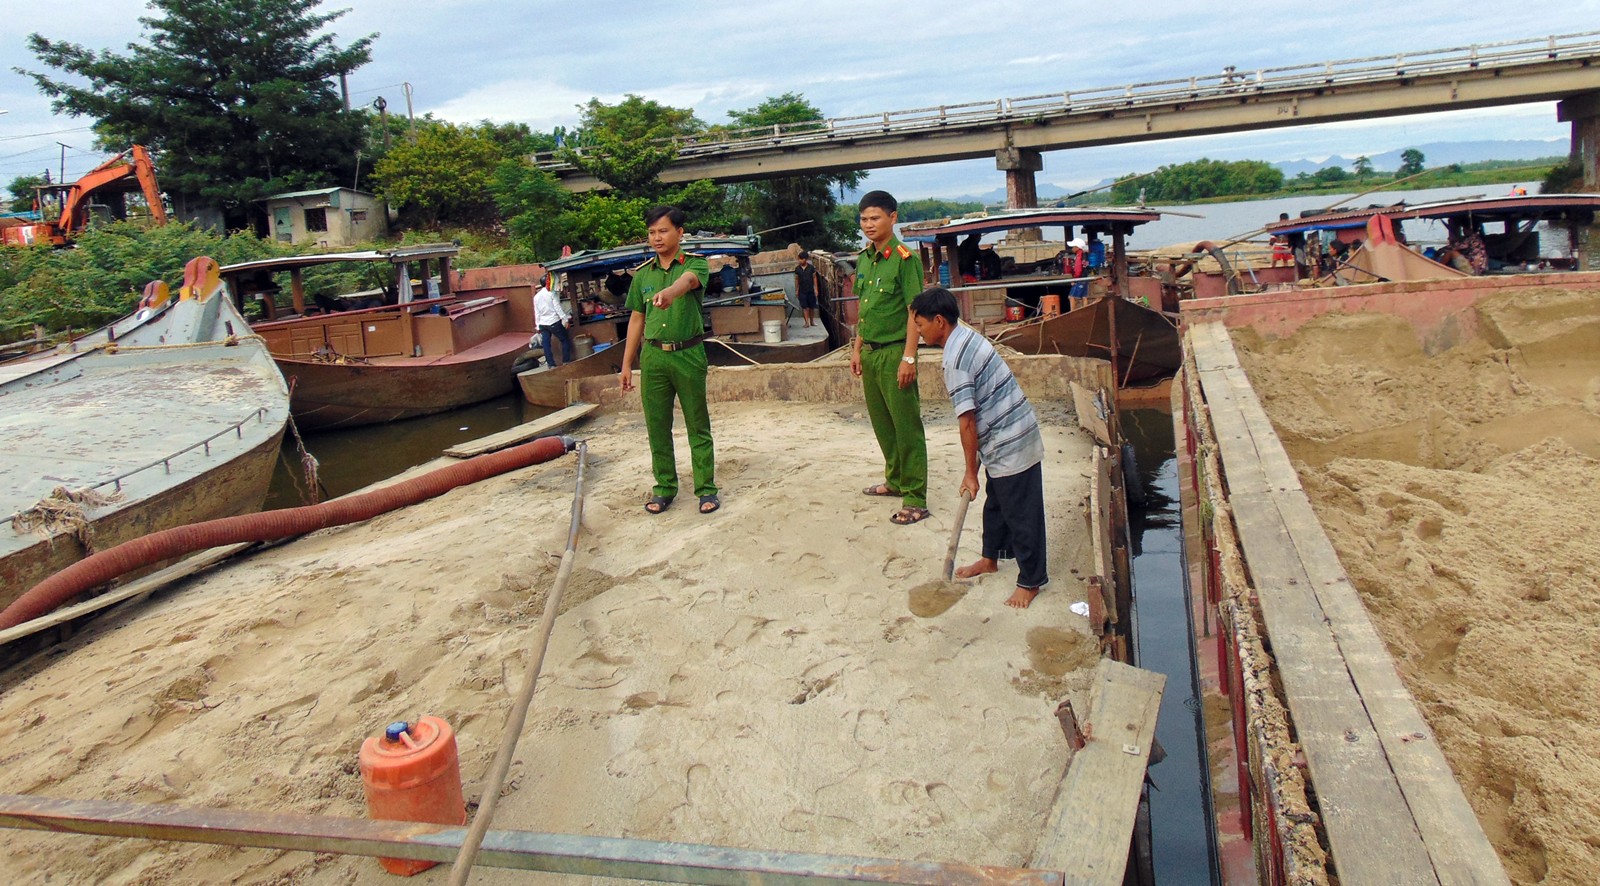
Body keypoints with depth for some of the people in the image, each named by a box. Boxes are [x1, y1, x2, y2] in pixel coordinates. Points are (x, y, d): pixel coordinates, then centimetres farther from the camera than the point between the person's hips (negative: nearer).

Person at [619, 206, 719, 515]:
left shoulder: (695, 264, -2)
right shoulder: (642, 274, 10)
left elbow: (688, 280, -27)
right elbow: (636, 319, 14)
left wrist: (670, 291, -51)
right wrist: (627, 364, 11)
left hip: (688, 354, -4)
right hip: (652, 356, 4)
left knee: (698, 425, 4)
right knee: (657, 426, 8)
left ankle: (706, 488, 12)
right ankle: (664, 487, 21)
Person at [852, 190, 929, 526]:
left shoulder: (904, 257, -12)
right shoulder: (863, 259, 11)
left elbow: (915, 310, -15)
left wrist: (908, 358, -19)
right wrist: (857, 348, 16)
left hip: (894, 352, -8)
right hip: (870, 352, 8)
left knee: (907, 427, -2)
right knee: (882, 423, 18)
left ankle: (915, 499, 4)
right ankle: (895, 480, 34)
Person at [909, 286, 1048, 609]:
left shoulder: (955, 361, -23)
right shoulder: (968, 337, 7)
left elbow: (968, 422, -22)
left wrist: (970, 472, -13)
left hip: (1010, 446, -10)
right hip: (1011, 437, 10)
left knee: (1021, 515, 3)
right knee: (995, 503, 24)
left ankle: (1031, 580, 17)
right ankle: (991, 558, 42)